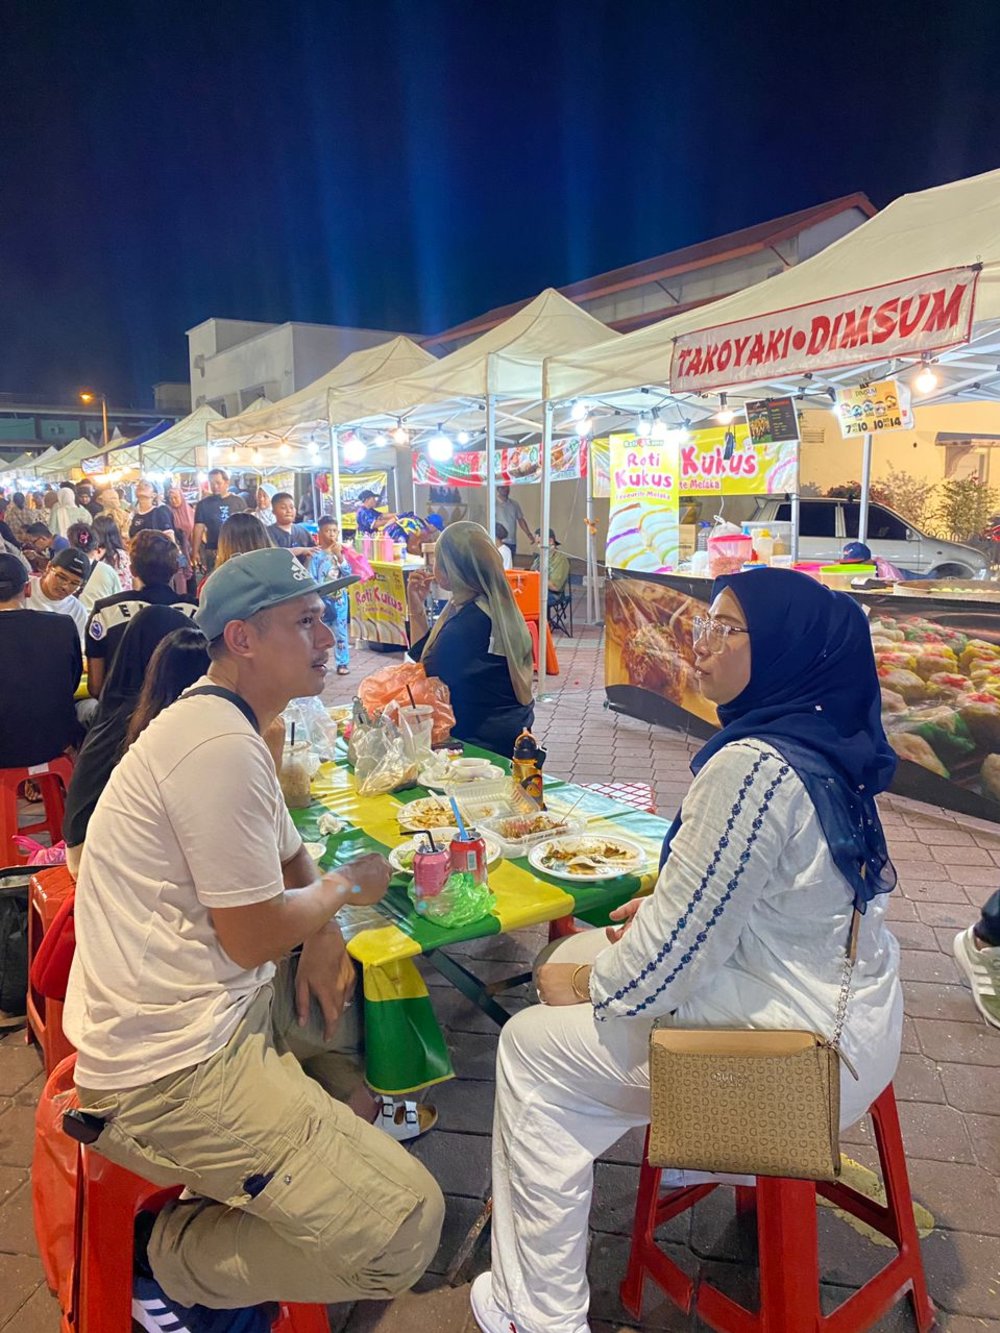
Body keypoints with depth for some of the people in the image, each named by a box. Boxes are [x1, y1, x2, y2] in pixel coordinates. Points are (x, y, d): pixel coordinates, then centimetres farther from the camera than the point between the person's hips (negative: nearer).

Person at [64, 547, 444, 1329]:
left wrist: (325, 929, -2)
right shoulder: (222, 745, -23)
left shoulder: (227, 722, 9)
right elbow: (254, 939, -21)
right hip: (173, 1066, -10)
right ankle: (173, 1257, 6)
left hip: (215, 1003, 10)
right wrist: (340, 890, -3)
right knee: (404, 1228, -13)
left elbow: (293, 859, 17)